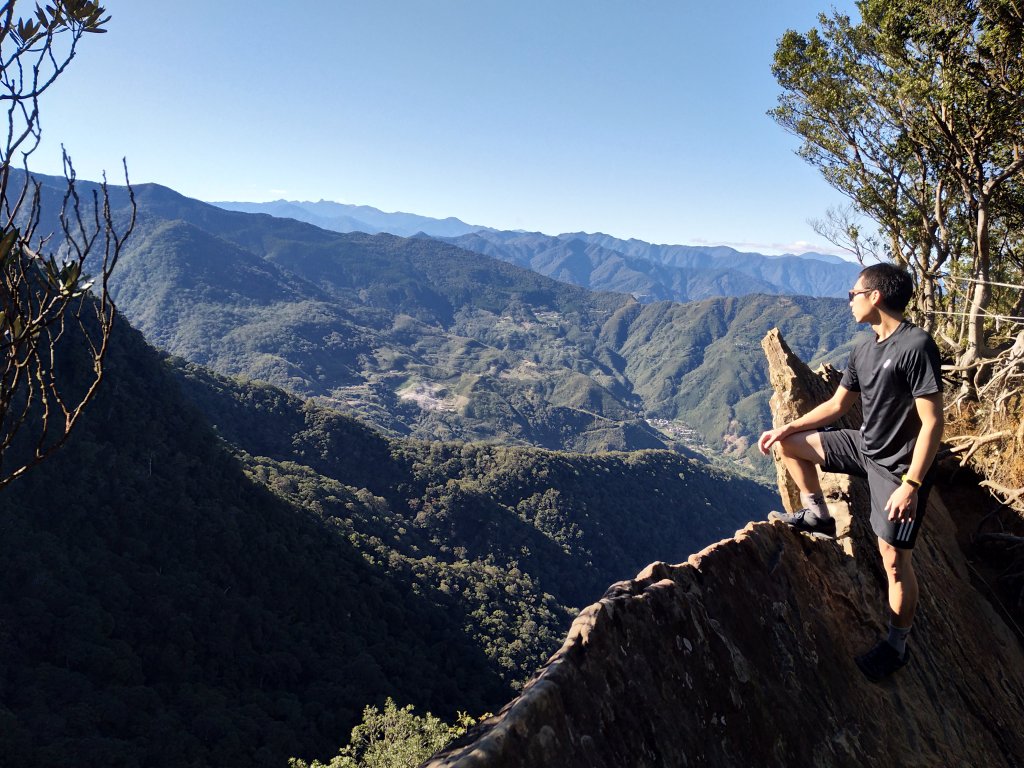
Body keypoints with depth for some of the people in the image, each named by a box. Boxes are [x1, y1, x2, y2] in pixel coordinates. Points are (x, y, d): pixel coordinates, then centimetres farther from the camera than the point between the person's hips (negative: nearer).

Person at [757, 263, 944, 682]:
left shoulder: (916, 346, -23)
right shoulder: (863, 350, 3)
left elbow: (932, 422, -25)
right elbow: (837, 404, 15)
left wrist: (911, 484, -27)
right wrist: (787, 427, 8)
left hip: (899, 467, -8)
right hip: (866, 446, 8)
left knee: (895, 560, 0)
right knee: (788, 443, 9)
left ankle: (897, 645, 20)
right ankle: (818, 517, 21)